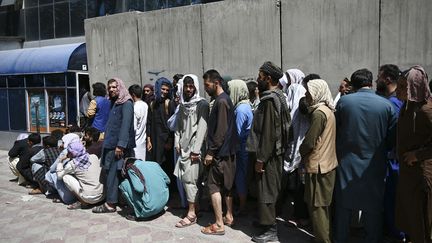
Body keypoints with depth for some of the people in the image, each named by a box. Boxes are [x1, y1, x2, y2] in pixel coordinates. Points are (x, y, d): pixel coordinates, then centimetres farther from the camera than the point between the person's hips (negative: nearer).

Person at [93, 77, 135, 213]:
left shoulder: (126, 104, -9)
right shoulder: (114, 103, 18)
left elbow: (125, 125, -18)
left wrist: (120, 145, -22)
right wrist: (107, 140, 17)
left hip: (119, 146, -8)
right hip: (111, 145, 8)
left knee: (112, 173, -6)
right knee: (109, 173, 11)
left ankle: (110, 204, 1)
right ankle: (111, 201, 19)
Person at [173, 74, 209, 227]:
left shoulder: (202, 104, -6)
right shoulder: (182, 105, 14)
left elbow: (202, 127, -13)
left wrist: (196, 149, -17)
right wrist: (177, 143, 6)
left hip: (194, 147, -6)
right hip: (183, 147, 6)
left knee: (189, 179, -7)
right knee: (184, 178, 6)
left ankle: (191, 214, 1)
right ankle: (193, 207, 18)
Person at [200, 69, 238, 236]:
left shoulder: (221, 101, -17)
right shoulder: (223, 99, 13)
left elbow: (221, 131, -22)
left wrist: (211, 152, -18)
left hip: (220, 152, -10)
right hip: (226, 151, 10)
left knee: (214, 185, -4)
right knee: (226, 184, 16)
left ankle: (219, 225, 1)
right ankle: (229, 216, 27)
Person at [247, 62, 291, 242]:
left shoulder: (270, 100, -19)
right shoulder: (278, 97, 11)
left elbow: (268, 132, -23)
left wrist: (260, 158, -19)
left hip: (269, 154, -10)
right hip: (274, 152, 10)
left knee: (267, 191, -1)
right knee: (269, 189, 18)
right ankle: (266, 220, 32)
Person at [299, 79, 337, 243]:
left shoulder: (319, 113, -18)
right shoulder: (328, 110, 10)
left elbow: (309, 142, -18)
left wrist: (300, 153, 1)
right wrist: (305, 153, 14)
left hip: (317, 166, -9)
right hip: (328, 163, 9)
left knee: (317, 206, 0)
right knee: (324, 204, 18)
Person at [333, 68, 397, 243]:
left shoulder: (343, 101, -9)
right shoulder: (386, 105, -8)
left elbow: (336, 130, 0)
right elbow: (392, 137, -1)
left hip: (347, 163, 0)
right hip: (374, 165, 0)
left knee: (343, 205, 13)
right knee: (373, 207, 14)